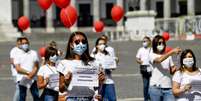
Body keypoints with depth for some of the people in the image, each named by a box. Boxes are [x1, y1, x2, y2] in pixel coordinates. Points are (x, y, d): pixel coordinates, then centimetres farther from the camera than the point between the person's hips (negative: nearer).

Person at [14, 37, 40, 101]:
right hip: (22, 79, -2)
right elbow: (18, 68, -8)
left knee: (36, 96, 1)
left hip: (32, 79, 2)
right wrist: (28, 72, -17)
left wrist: (32, 73, -15)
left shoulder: (34, 53, 6)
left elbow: (36, 66, 4)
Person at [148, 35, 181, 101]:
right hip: (156, 87, -3)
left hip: (168, 87, 3)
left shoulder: (168, 56, 14)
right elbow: (159, 60, -22)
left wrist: (176, 68, -13)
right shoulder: (152, 55, 1)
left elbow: (172, 71, 11)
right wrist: (172, 52, -31)